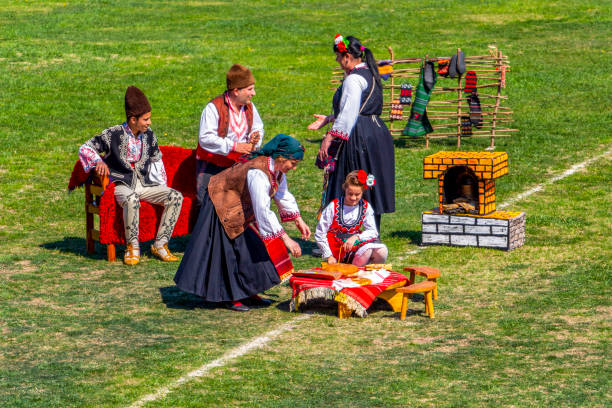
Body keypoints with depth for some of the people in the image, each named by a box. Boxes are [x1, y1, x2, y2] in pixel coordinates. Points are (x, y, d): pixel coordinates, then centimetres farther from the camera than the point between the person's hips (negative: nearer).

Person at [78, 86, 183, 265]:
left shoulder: (149, 135, 7)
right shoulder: (114, 134, -7)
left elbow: (156, 160, 22)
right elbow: (85, 148, 2)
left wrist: (163, 188, 13)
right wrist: (98, 161, -18)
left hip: (144, 183, 5)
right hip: (122, 185, -5)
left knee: (176, 196, -18)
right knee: (131, 199, -41)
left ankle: (160, 244, -13)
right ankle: (132, 247, -25)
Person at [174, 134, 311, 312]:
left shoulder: (276, 169, -9)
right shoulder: (258, 173, -37)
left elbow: (284, 196, 8)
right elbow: (263, 212, -40)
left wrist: (299, 221, 2)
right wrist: (286, 239, -39)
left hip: (242, 207, 9)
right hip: (222, 206, -9)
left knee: (252, 246, 11)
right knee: (230, 250, -6)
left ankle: (249, 290, 20)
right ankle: (230, 297, 5)